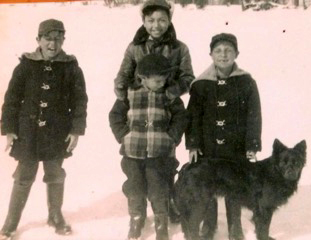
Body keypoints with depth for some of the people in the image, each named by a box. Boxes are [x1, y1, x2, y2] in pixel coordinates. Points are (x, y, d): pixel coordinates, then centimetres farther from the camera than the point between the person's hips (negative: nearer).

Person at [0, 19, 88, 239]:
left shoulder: (71, 67, -2)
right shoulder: (26, 65, -3)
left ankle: (56, 216, 33)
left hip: (58, 134, 0)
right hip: (28, 132, 0)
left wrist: (77, 129, -5)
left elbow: (79, 101, 0)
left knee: (55, 176, 14)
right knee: (24, 177, 8)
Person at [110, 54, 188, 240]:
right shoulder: (130, 92, -1)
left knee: (159, 191, 3)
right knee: (135, 190, 11)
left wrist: (172, 137, -8)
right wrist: (124, 136, -5)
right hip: (133, 152, 1)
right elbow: (116, 115, 4)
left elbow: (180, 117, 1)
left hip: (160, 153, -1)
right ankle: (136, 222, 30)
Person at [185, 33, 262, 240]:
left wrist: (252, 146, -5)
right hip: (208, 148, 1)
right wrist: (192, 144, -3)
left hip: (237, 149, -1)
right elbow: (193, 116, 1)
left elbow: (254, 116, -2)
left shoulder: (246, 82, -4)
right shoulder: (200, 84, -3)